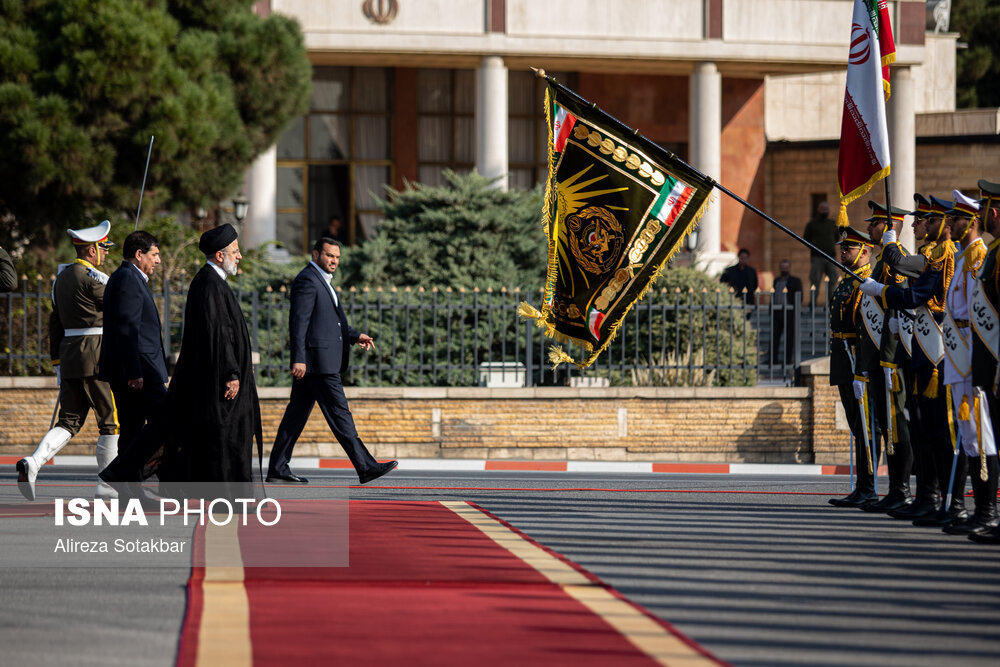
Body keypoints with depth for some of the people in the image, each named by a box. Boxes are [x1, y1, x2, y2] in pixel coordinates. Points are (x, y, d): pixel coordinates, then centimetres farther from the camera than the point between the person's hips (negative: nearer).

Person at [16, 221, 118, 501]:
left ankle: (33, 463, -15)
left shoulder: (61, 278, 14)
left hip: (69, 352, 8)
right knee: (112, 422, 4)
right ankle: (106, 485, 7)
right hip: (97, 357, -8)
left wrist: (58, 363, 20)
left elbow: (55, 323, 17)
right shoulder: (93, 279, -13)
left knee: (69, 422, 8)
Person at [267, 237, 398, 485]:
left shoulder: (322, 281, 21)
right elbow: (298, 321, -18)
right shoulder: (307, 280, -11)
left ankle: (277, 469, 10)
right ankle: (365, 467, -8)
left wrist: (355, 336, 15)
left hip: (324, 360, 11)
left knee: (297, 413, 9)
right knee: (339, 412, -8)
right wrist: (298, 359, -23)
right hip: (317, 360, -11)